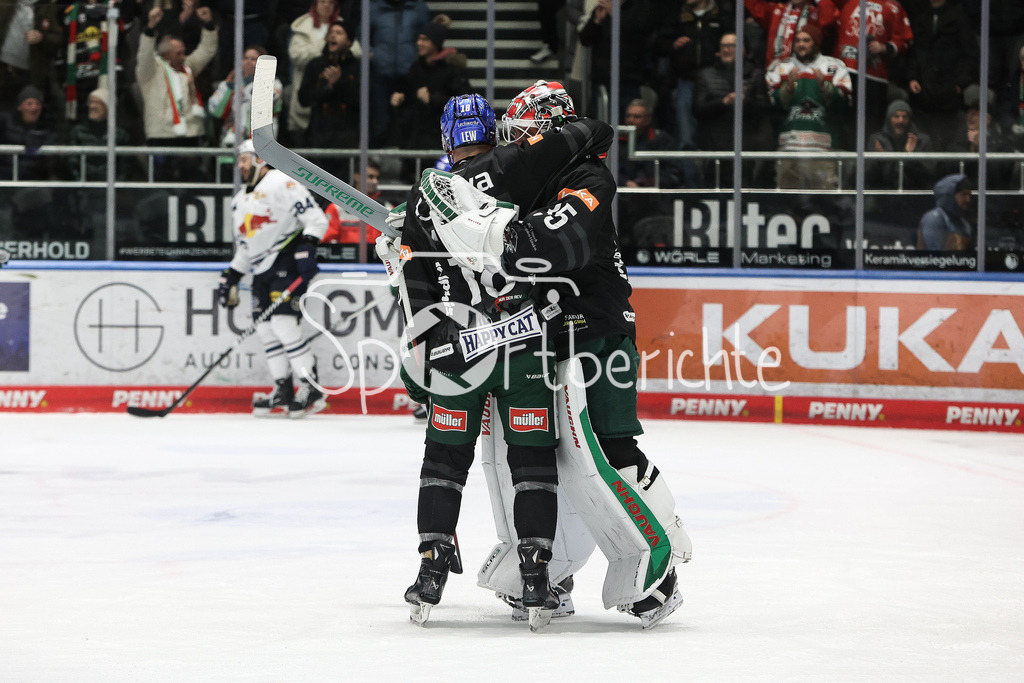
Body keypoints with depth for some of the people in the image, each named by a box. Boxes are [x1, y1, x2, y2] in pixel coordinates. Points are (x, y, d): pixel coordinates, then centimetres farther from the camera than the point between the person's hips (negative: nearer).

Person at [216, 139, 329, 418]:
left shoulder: (282, 183, -7)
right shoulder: (241, 200, 22)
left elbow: (315, 217, -15)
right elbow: (244, 248, 28)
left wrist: (307, 246, -27)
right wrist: (230, 277, 19)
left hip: (288, 261, -9)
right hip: (262, 270, 9)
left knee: (283, 323, -18)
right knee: (266, 329, 4)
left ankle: (312, 389, -14)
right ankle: (283, 392, 10)